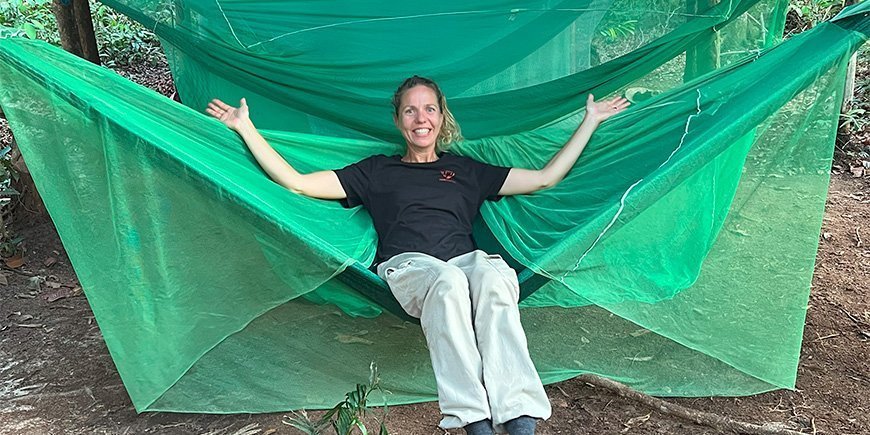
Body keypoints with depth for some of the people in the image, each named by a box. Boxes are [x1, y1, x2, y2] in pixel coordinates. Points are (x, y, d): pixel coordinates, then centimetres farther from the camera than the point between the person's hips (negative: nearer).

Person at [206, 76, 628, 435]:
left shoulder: (467, 170, 28)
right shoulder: (377, 171, 23)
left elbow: (545, 178, 26)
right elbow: (297, 182, 17)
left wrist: (590, 120, 27)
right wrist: (246, 128, 14)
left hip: (465, 260, 2)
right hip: (407, 267, -1)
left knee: (493, 277, -36)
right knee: (448, 282, -39)